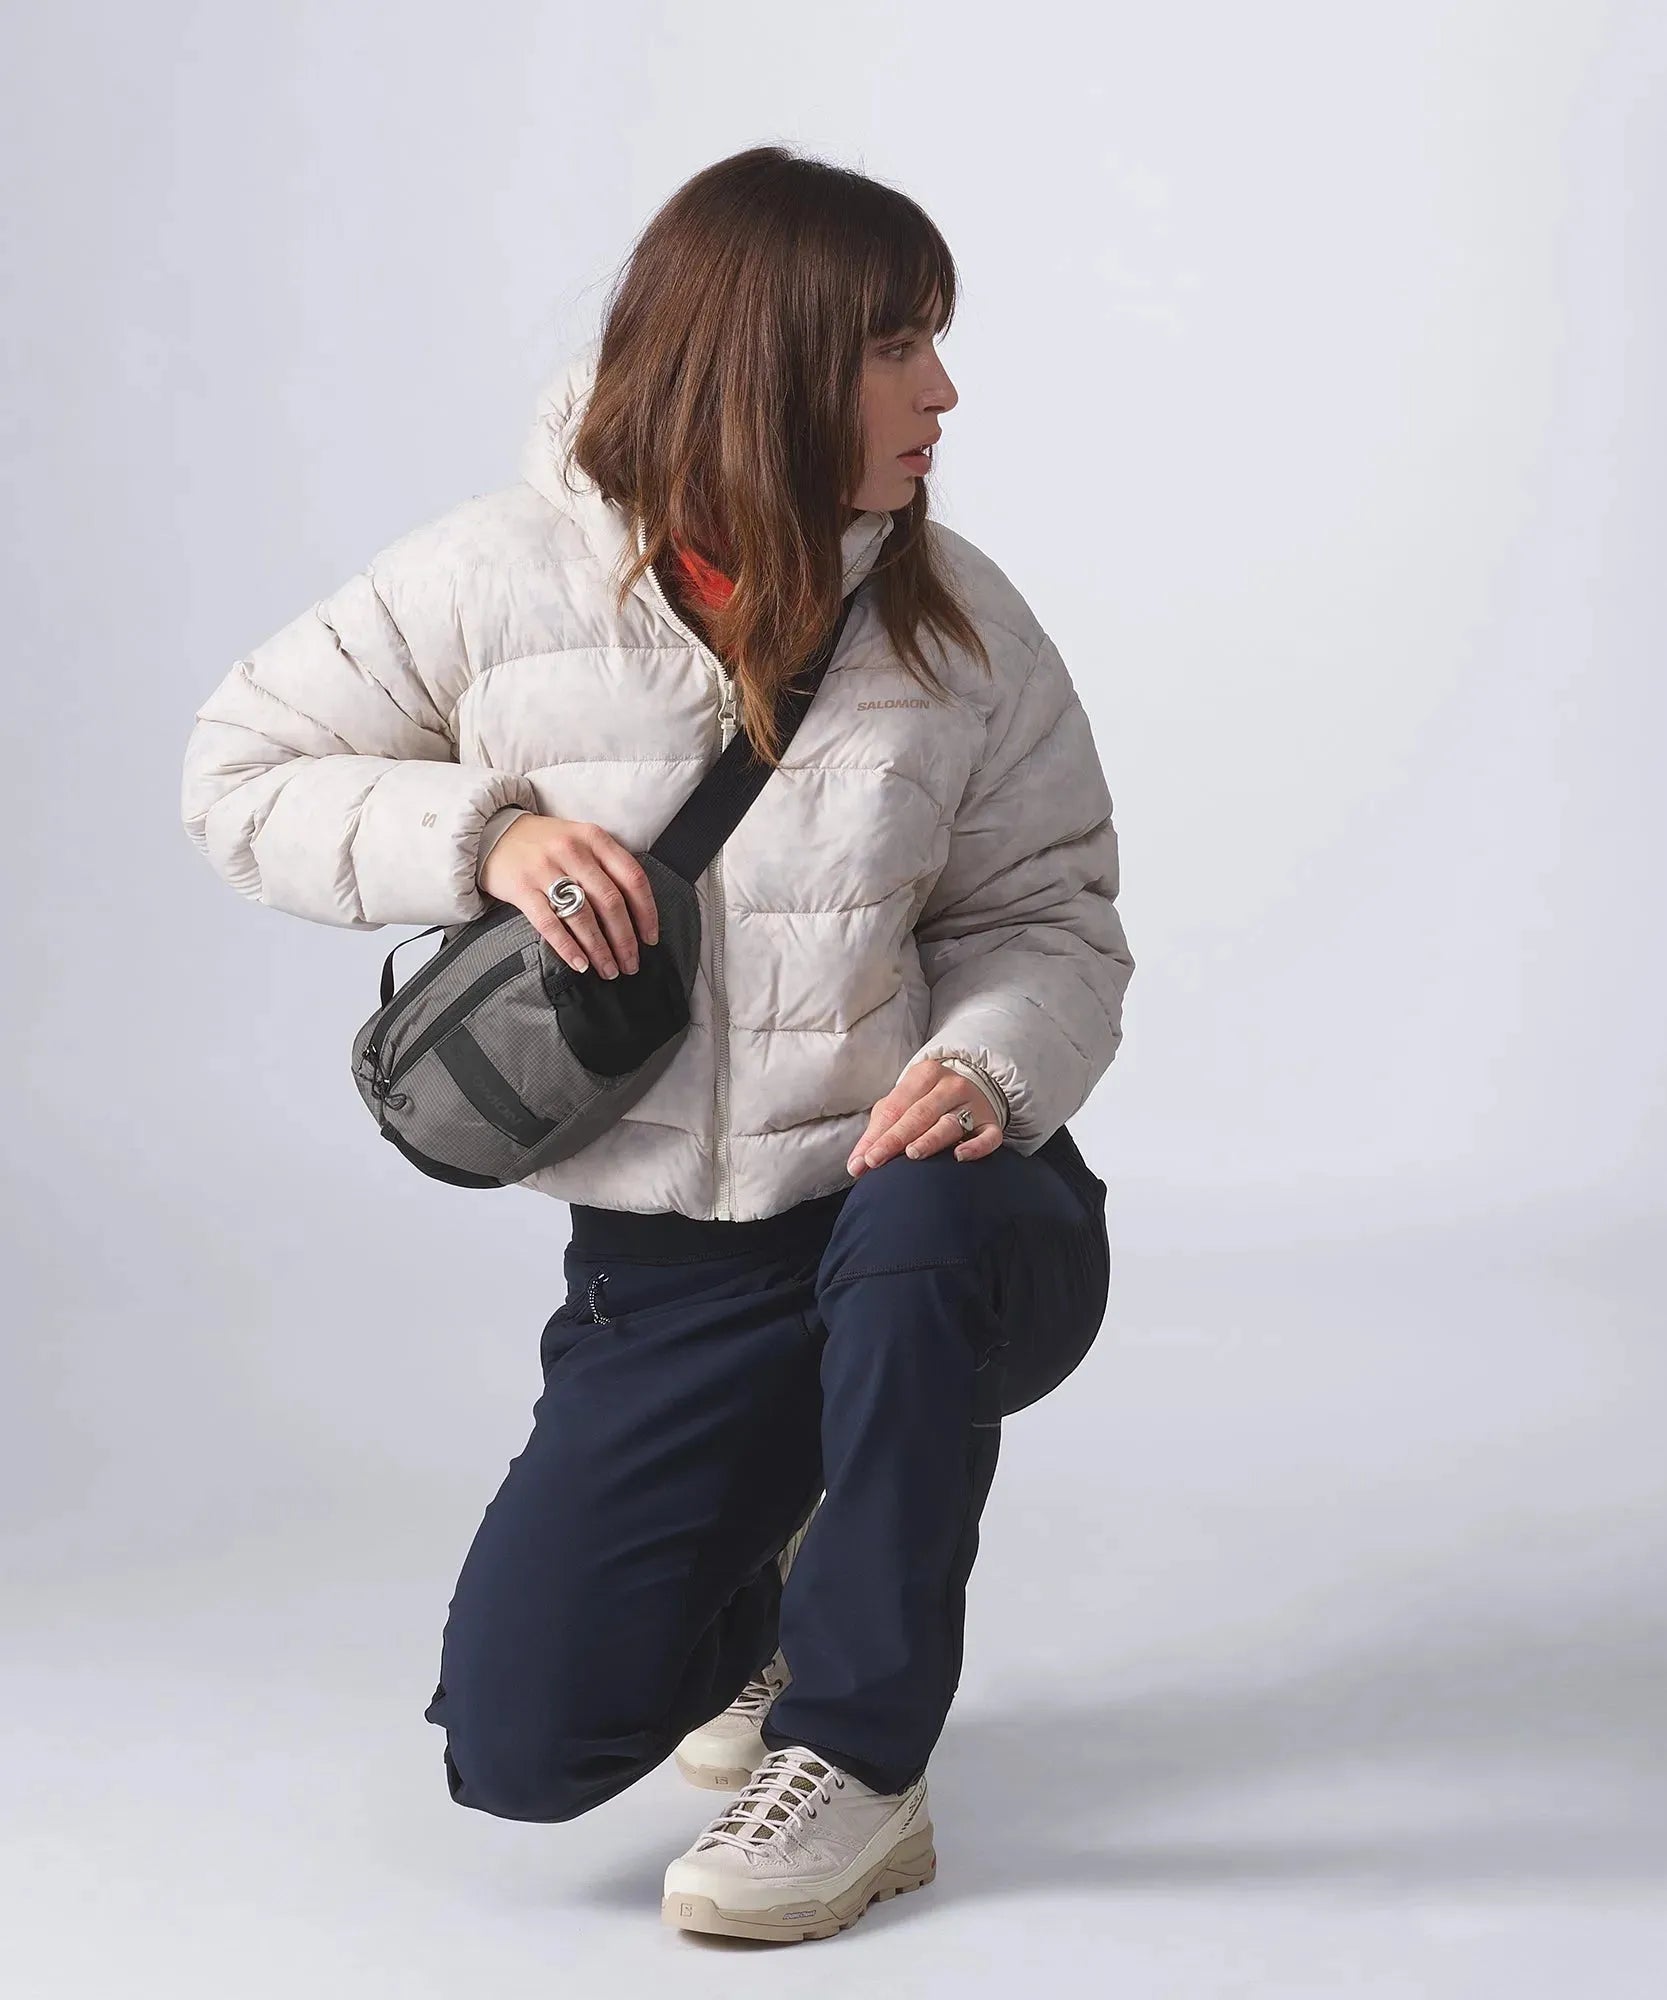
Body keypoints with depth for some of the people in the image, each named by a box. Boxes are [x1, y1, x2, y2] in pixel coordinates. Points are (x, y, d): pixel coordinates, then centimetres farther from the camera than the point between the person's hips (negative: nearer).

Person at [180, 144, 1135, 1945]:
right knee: (522, 1746, -12)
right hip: (667, 1272, 0)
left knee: (916, 1230, -40)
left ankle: (854, 1770, -16)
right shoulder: (500, 581, -7)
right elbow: (241, 773, 1)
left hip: (937, 1204, 0)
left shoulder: (957, 624, -3)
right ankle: (754, 1600, 27)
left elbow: (1051, 920, -1)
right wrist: (477, 835, -17)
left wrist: (989, 1069, -24)